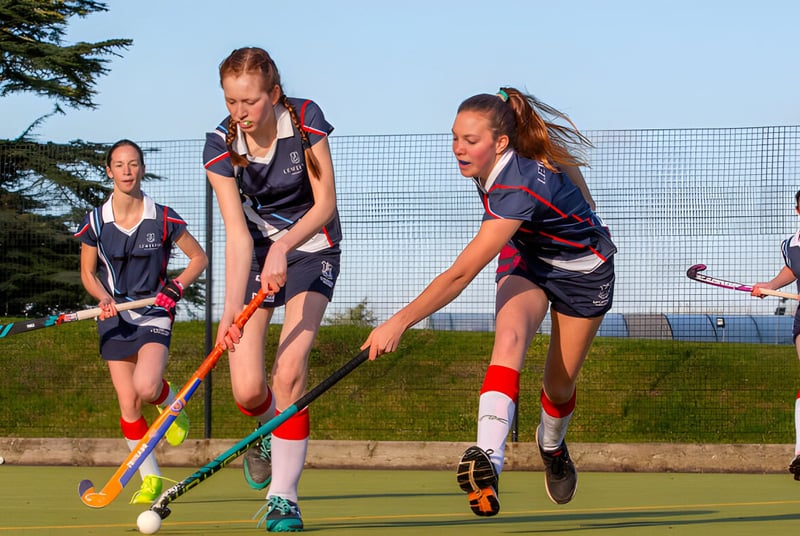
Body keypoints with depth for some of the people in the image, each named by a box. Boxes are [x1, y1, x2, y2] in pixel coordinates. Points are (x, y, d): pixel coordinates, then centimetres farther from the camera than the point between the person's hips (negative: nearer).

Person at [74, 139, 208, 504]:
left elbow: (199, 258, 3)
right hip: (114, 318, 2)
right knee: (128, 406, -1)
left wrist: (177, 286, -13)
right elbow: (87, 273, 9)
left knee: (145, 387, -28)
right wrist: (103, 297, -11)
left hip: (154, 314, -2)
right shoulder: (95, 222, -3)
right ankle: (151, 479, 13)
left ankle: (170, 402, 9)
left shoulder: (163, 219, -8)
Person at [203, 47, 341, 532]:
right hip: (256, 252, 2)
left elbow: (325, 204, -16)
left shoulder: (305, 119, -20)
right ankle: (270, 432, 30)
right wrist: (232, 308, -33)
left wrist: (283, 247, -33)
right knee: (248, 390, -8)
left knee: (289, 372, -19)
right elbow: (237, 235, -22)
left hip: (311, 248, -2)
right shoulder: (221, 146, -17)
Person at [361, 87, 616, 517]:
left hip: (582, 269, -5)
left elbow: (461, 275, -45)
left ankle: (551, 446, 43)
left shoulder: (522, 187, -41)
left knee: (560, 386, 5)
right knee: (509, 338, -27)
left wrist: (400, 322, -49)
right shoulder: (490, 165, -19)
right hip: (527, 258, 5)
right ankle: (488, 459, -47)